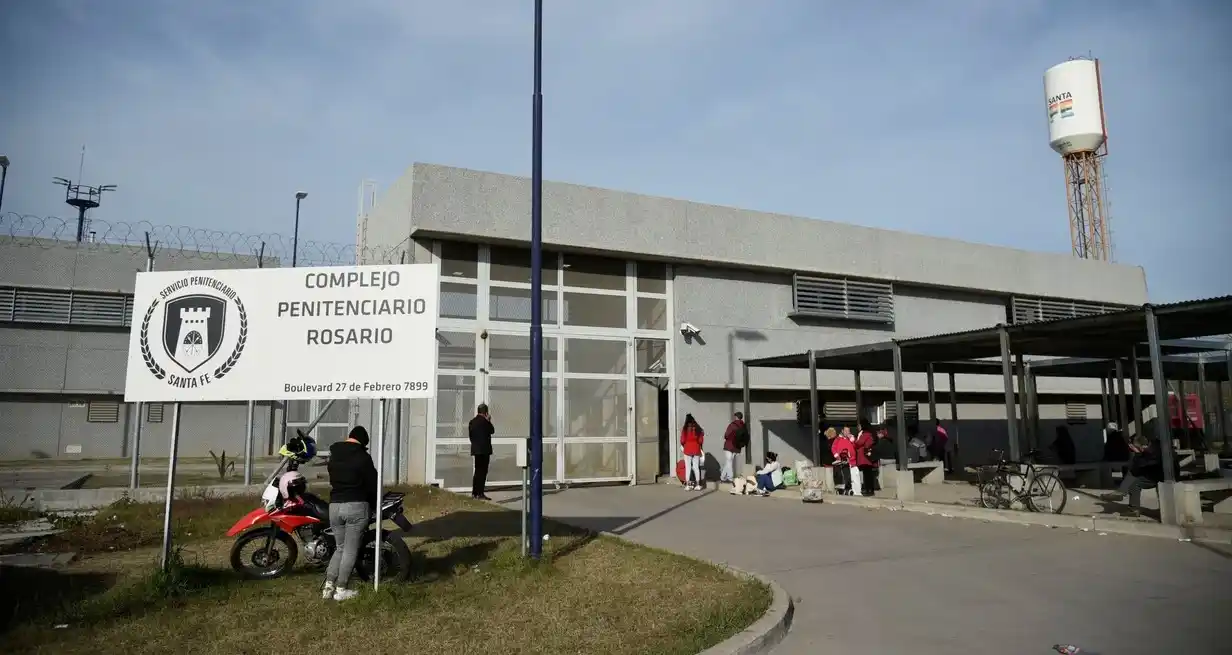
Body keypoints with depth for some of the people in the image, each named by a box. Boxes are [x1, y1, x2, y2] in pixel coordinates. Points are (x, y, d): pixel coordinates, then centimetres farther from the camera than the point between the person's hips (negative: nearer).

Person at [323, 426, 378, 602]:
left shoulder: (333, 454, 11)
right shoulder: (363, 457, -8)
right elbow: (372, 483, -4)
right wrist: (375, 505, 10)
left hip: (334, 506, 6)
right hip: (356, 506, -6)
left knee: (340, 547, 17)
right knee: (350, 550, 2)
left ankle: (328, 586, 9)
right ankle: (341, 590, 5)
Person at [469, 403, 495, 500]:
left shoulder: (472, 421, 8)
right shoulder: (484, 421, -15)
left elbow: (471, 435, 12)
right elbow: (492, 431, -4)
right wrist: (489, 421, 4)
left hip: (475, 449, 8)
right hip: (484, 449, -8)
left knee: (478, 471, 15)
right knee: (483, 471, -5)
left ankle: (474, 492, 18)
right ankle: (480, 493, -6)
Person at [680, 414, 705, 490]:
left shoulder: (685, 429, -10)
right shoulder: (698, 429, -3)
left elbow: (682, 441, -7)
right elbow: (701, 440, -1)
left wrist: (682, 445, 13)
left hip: (687, 450, -2)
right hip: (696, 450, 2)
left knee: (688, 467, 4)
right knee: (696, 467, 10)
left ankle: (687, 485, 3)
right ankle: (698, 484, 12)